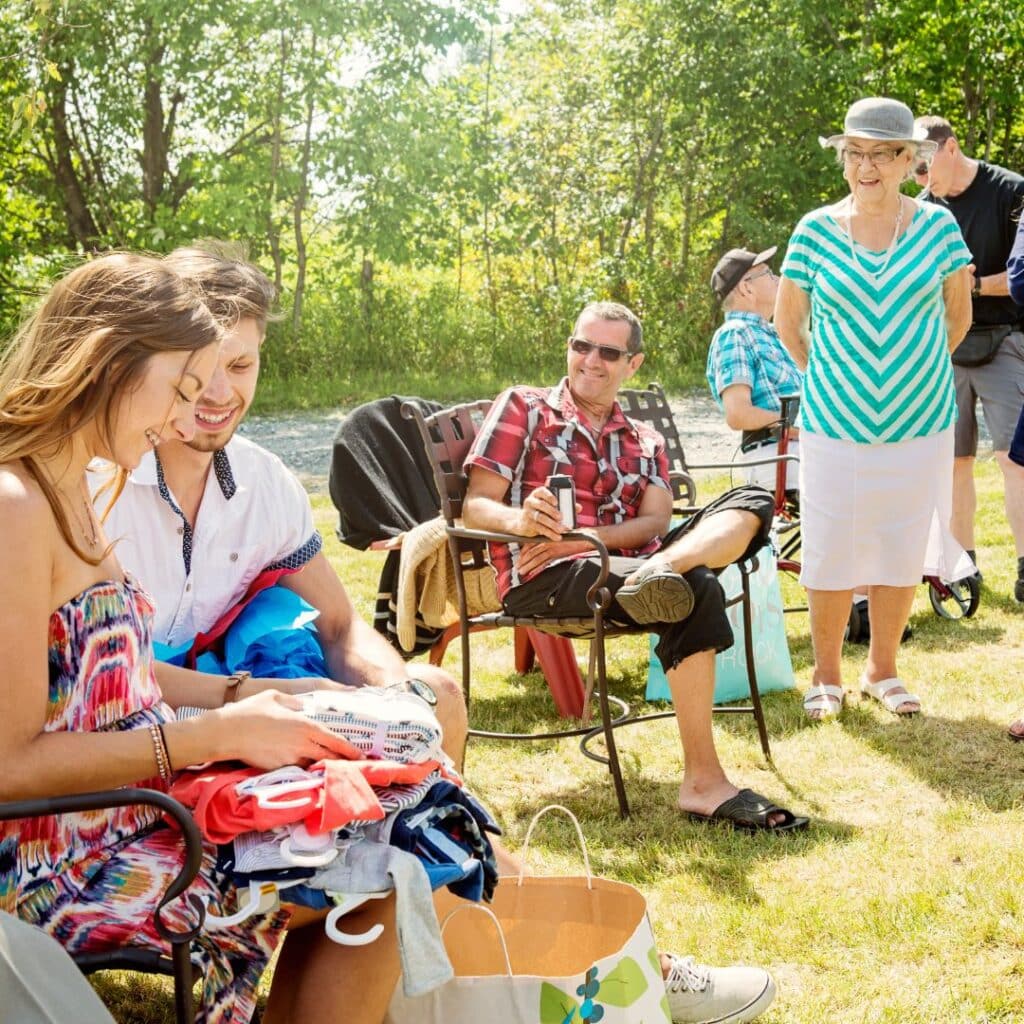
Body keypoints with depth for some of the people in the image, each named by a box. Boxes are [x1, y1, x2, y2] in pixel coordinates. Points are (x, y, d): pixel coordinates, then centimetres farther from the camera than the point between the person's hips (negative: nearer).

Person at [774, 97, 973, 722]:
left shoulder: (938, 226, -2)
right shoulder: (816, 230, -4)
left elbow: (958, 314, 11)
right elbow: (788, 322, 8)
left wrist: (917, 370, 13)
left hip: (920, 423, 1)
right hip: (835, 424, -1)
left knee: (904, 551, 10)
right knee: (830, 553, 4)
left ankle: (883, 670, 28)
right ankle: (828, 676, 22)